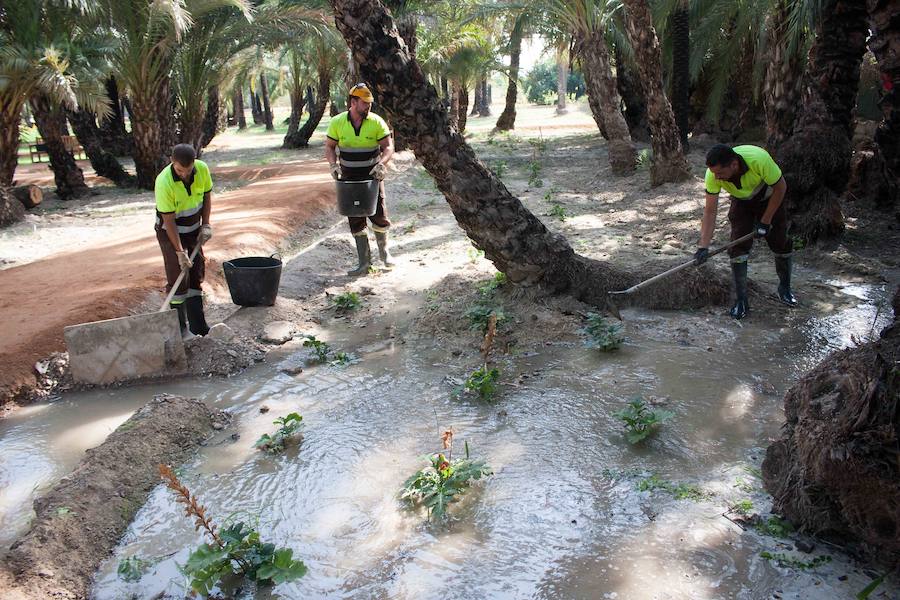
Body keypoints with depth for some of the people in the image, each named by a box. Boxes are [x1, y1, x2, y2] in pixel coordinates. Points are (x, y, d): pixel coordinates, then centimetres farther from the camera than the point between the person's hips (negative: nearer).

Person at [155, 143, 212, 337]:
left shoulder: (202, 169, -16)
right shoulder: (164, 182, -30)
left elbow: (207, 194, 3)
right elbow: (169, 220, -24)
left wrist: (205, 224, -3)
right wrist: (179, 251, -23)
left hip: (193, 229, 5)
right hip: (170, 232, -5)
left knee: (196, 274, 7)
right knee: (178, 278, -7)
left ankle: (198, 325, 14)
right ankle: (179, 327, 3)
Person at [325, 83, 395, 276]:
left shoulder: (376, 122, -7)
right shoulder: (337, 122, -4)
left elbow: (388, 146, -5)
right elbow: (329, 147, 4)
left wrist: (382, 164, -23)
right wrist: (333, 165, -14)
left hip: (372, 177, -1)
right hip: (349, 179, 1)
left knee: (380, 216, 0)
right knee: (356, 221, 5)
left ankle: (383, 250, 27)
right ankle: (364, 262, 14)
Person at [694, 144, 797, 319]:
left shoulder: (759, 159, -41)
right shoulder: (713, 174, -33)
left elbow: (780, 187, -23)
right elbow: (710, 211, -25)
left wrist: (765, 221, -20)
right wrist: (704, 247, -31)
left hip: (769, 198, -1)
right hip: (741, 201, 1)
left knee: (781, 243, 3)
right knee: (738, 246, -10)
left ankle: (785, 288, 26)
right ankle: (741, 300, -1)